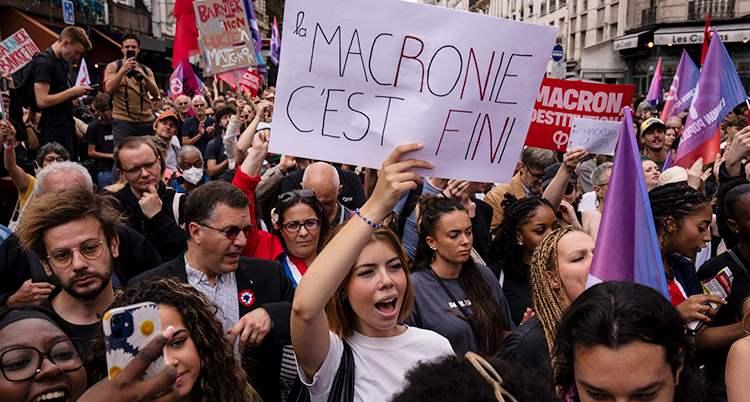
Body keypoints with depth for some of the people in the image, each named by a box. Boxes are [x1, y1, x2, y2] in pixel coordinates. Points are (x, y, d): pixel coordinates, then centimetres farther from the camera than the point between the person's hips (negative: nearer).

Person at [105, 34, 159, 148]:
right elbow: (109, 89, -8)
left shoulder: (146, 70, 18)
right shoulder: (113, 66, 9)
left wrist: (143, 76, -12)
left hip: (147, 121, 3)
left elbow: (156, 94, 3)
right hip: (123, 121, -3)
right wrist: (123, 70, -15)